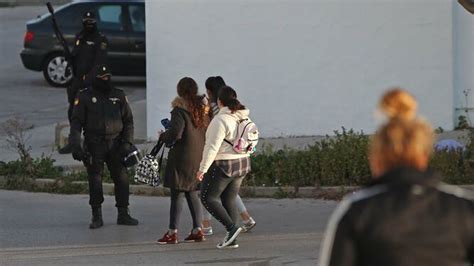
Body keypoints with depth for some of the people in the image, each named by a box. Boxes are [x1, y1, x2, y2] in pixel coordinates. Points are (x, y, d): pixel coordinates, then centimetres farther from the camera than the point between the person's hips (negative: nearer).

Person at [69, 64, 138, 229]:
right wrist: (76, 145, -12)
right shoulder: (84, 97, 2)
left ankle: (123, 214, 10)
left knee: (122, 178, 0)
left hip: (115, 145, 2)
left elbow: (128, 121, 12)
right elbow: (76, 122, -1)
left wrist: (127, 142, 0)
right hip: (94, 145, -2)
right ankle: (96, 216, 7)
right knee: (95, 180, -1)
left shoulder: (119, 96, 9)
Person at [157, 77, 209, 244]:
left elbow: (175, 133, -22)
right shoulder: (203, 108, 9)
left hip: (183, 157, -7)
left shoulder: (180, 110, -13)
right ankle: (197, 229, 12)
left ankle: (172, 232, -3)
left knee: (177, 194, -3)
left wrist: (163, 136, -2)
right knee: (192, 193, 15)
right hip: (200, 157, 7)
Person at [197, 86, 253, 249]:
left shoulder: (221, 119, -18)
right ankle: (231, 239, 9)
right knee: (229, 201, 13)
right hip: (242, 163, 8)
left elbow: (212, 147, -20)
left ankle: (231, 228, -10)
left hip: (223, 165, -8)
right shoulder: (243, 117, 7)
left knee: (208, 198, 3)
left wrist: (203, 168, -16)